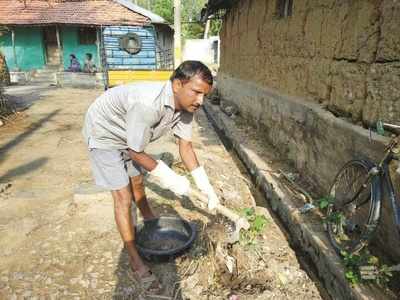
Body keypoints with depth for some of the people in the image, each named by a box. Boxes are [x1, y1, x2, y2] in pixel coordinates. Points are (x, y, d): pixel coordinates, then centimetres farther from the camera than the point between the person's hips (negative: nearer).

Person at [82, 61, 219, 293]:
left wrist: (207, 187, -10)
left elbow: (186, 146, -9)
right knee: (123, 197, -6)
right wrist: (171, 179, -21)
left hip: (128, 135, 7)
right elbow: (137, 152, -30)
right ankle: (136, 261, 9)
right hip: (104, 133, -7)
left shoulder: (185, 104, -18)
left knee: (137, 181, 24)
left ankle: (149, 219, 51)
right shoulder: (148, 104, -42)